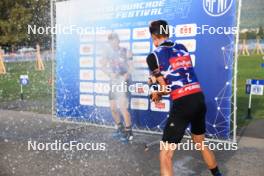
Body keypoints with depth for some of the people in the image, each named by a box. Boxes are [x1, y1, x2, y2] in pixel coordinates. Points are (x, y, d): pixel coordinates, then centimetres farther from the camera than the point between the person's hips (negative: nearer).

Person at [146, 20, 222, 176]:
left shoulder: (153, 56, -4)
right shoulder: (182, 48, 12)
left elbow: (165, 88, -3)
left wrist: (157, 94, 17)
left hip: (182, 104, -7)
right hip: (199, 99, 7)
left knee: (166, 155, 3)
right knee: (201, 143, 30)